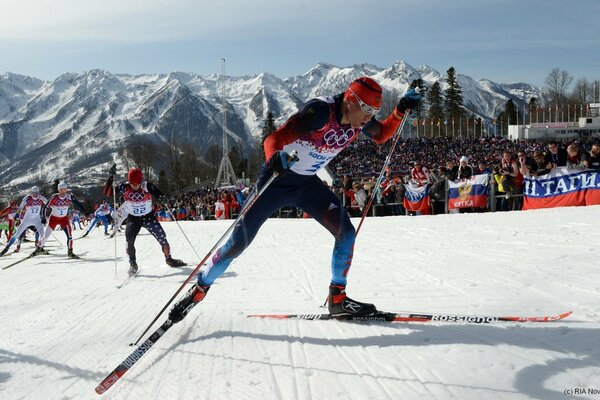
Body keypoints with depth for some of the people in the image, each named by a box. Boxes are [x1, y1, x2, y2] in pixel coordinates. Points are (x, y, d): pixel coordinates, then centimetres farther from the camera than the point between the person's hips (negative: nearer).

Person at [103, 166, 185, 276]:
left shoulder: (148, 186, -21)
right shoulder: (124, 188, -18)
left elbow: (160, 195, -19)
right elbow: (107, 193, -23)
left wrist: (163, 198, -42)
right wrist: (111, 177, -32)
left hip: (149, 217, 0)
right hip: (133, 219, 0)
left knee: (163, 239, 1)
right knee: (129, 242, -19)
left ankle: (169, 259, 26)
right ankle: (133, 265, 1)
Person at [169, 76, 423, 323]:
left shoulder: (359, 120, -7)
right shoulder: (320, 111, -29)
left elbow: (381, 135, 15)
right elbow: (274, 139, -35)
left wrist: (401, 110, -2)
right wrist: (274, 159, -58)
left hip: (308, 184, 6)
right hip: (277, 179, -6)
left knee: (346, 232, -9)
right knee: (239, 242, -6)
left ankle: (337, 299, 6)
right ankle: (199, 291, 14)